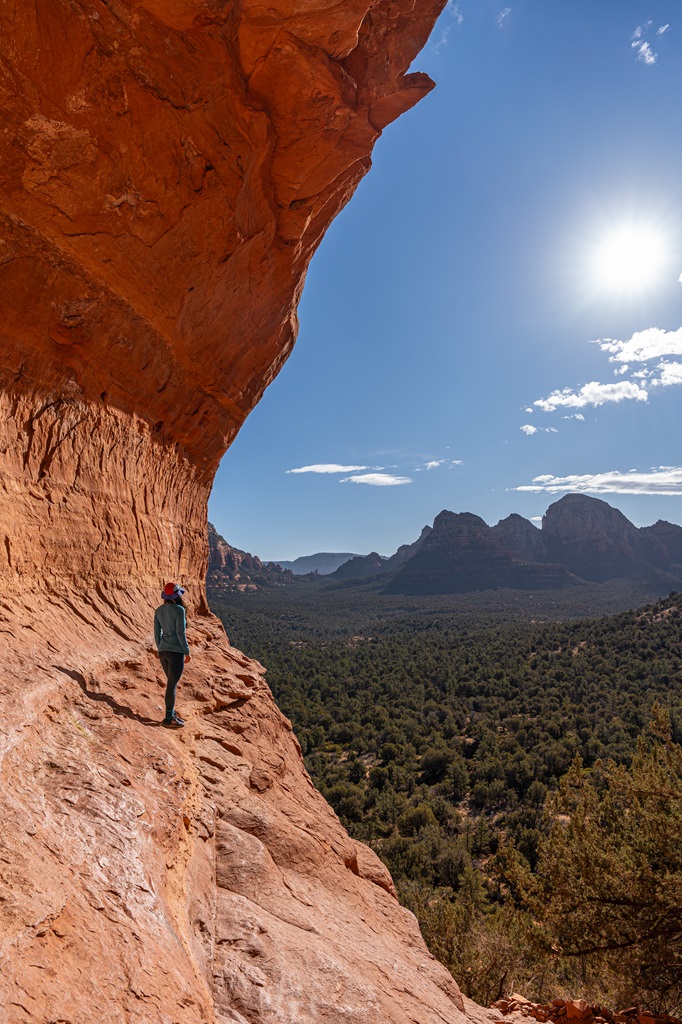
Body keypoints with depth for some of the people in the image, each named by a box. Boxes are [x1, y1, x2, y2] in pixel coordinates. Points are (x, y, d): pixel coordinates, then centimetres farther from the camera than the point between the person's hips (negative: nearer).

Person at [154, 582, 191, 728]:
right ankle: (168, 719, 9)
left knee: (172, 682, 20)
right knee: (172, 685, 1)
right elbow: (180, 633, -18)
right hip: (176, 652, -8)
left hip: (163, 650, 8)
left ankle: (172, 713, 26)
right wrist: (187, 652, -8)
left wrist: (161, 650, 20)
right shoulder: (179, 610, -17)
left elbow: (157, 633, 9)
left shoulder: (159, 610, 5)